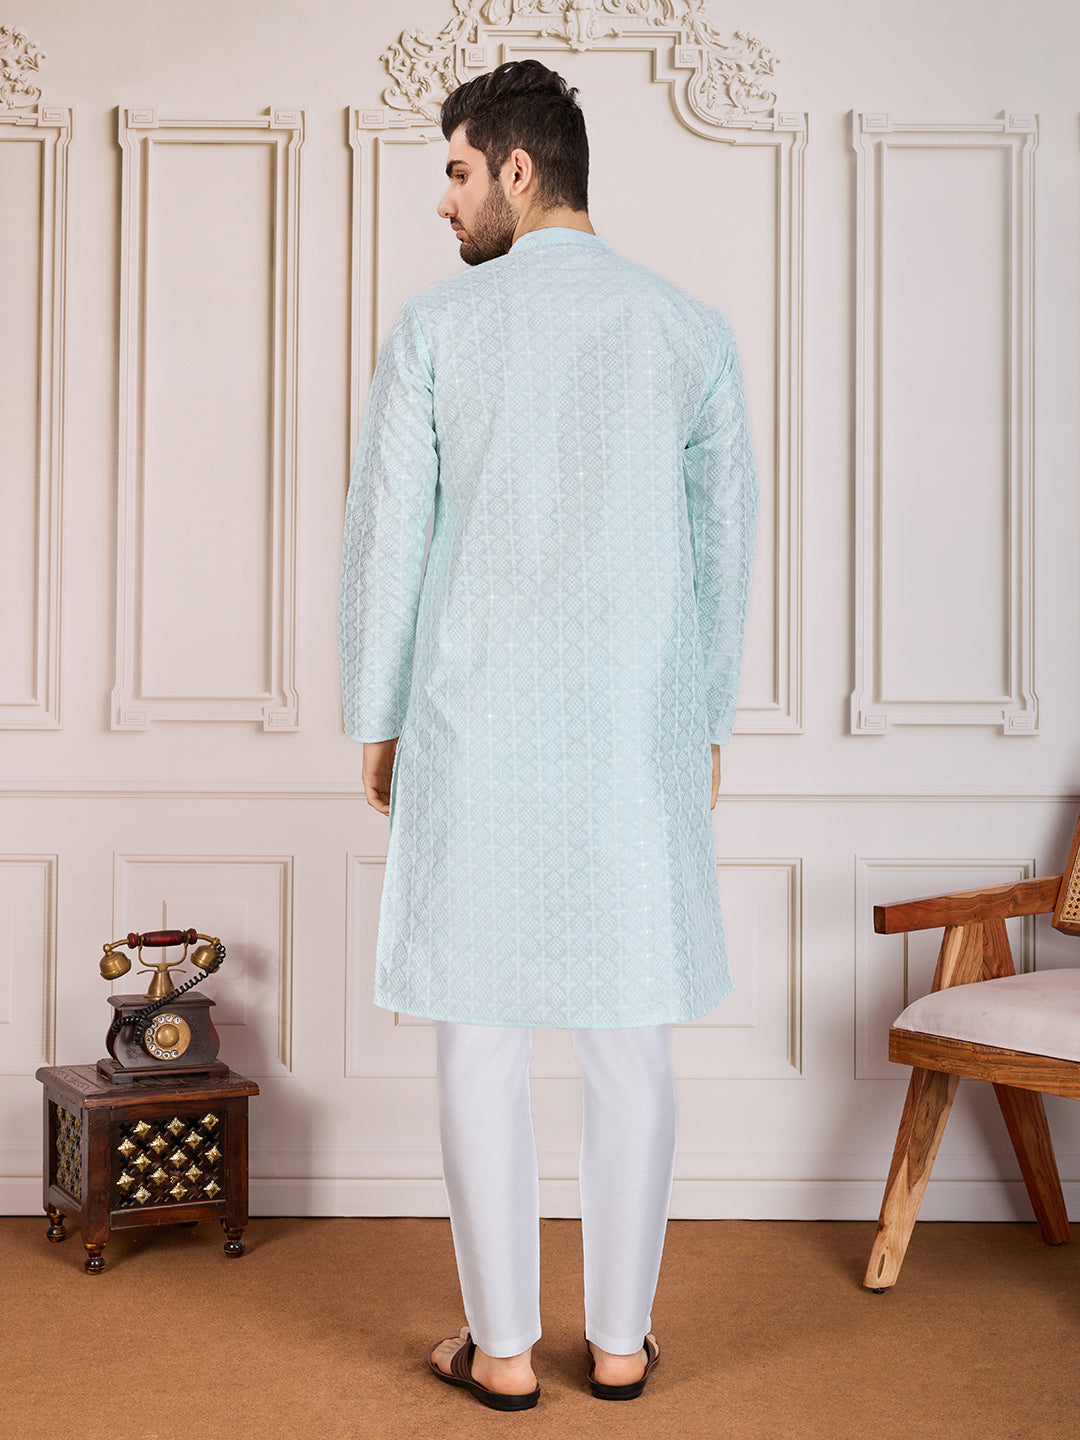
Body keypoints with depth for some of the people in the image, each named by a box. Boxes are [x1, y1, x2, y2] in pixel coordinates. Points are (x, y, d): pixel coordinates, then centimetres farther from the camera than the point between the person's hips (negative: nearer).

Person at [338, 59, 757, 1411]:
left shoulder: (436, 325, -3)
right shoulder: (691, 331, 5)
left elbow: (384, 537, -3)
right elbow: (725, 545, 7)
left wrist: (376, 721, 7)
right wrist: (706, 722, 16)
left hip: (475, 730, -2)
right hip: (639, 733, 2)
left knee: (480, 1032, 7)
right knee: (629, 1033, 9)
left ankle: (502, 1345, 16)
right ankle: (620, 1337, 20)